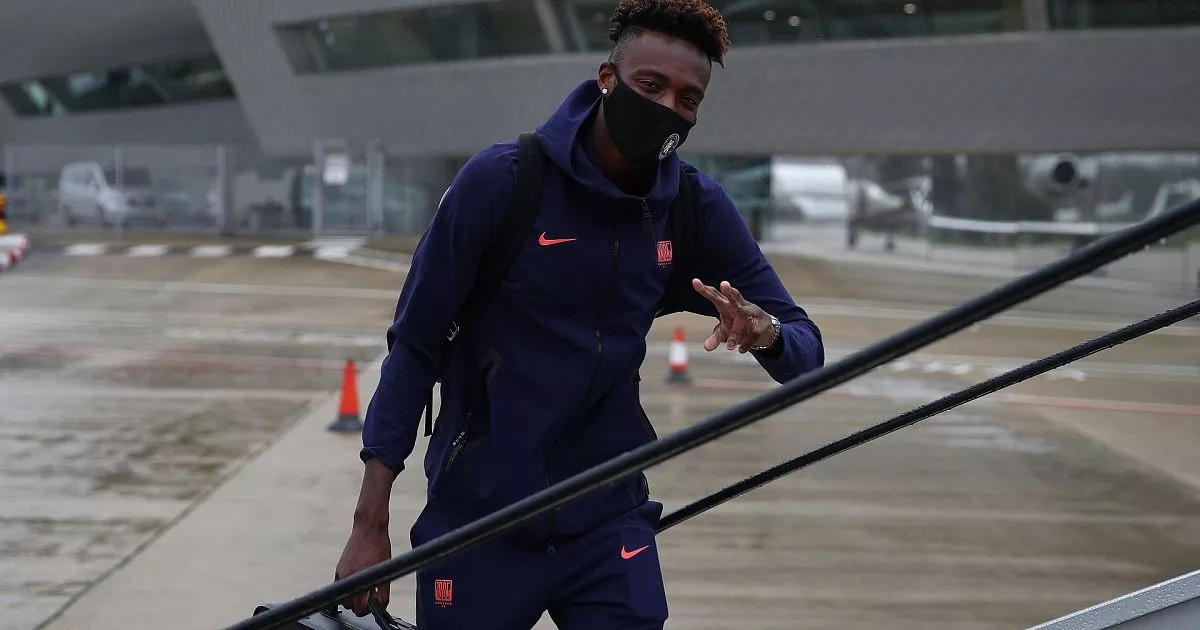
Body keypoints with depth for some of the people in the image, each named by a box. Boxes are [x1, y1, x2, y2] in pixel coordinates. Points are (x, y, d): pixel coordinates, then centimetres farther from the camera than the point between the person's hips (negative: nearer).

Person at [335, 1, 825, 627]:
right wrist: (370, 523, -12)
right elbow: (415, 346, -9)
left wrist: (765, 332, -25)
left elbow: (806, 353, 0)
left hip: (609, 524, 3)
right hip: (476, 522, -2)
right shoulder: (501, 179, -14)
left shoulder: (698, 208, -4)